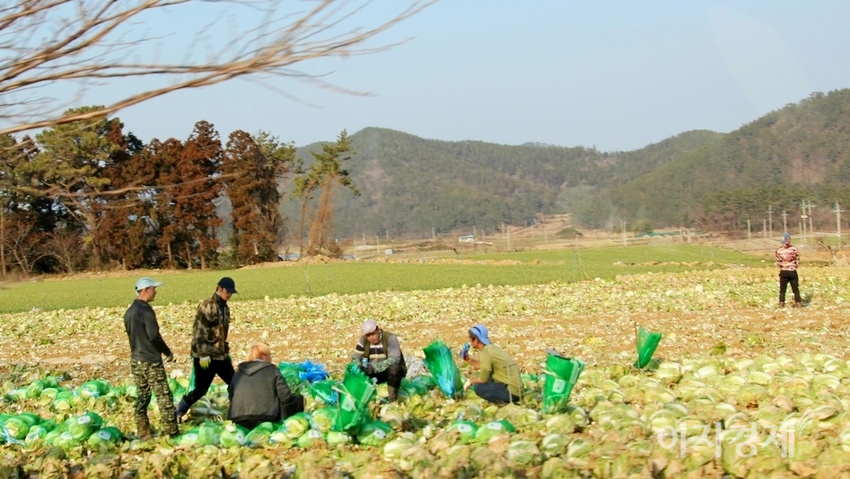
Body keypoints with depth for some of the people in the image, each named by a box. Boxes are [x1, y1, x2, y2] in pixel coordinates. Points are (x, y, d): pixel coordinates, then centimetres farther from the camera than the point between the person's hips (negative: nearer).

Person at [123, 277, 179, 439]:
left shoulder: (129, 312, 10)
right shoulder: (145, 310, -16)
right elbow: (154, 336, -19)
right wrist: (167, 352, -7)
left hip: (136, 360, 8)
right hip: (151, 360, -8)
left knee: (142, 397, 12)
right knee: (164, 396, -2)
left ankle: (143, 432, 14)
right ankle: (171, 431, 0)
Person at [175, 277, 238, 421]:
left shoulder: (225, 307, 13)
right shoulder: (207, 306, -14)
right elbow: (198, 332, -19)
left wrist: (227, 352, 21)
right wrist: (203, 355, -21)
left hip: (221, 356, 8)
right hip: (206, 356, -8)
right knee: (200, 389, -2)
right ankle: (177, 414, 12)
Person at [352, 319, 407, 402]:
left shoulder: (390, 338, -20)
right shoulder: (363, 340, -5)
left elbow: (394, 359, -31)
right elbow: (355, 357, -4)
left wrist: (374, 367, -42)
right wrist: (358, 366, -29)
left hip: (390, 372, -4)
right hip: (374, 374, 4)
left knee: (393, 368, -37)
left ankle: (392, 398, -22)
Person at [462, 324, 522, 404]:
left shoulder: (485, 352, -17)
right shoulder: (492, 347, 10)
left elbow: (483, 379, -12)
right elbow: (480, 366, 23)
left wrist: (471, 380, 5)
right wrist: (469, 359, 11)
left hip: (511, 392, -9)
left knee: (478, 387, -13)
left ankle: (503, 402, -5)